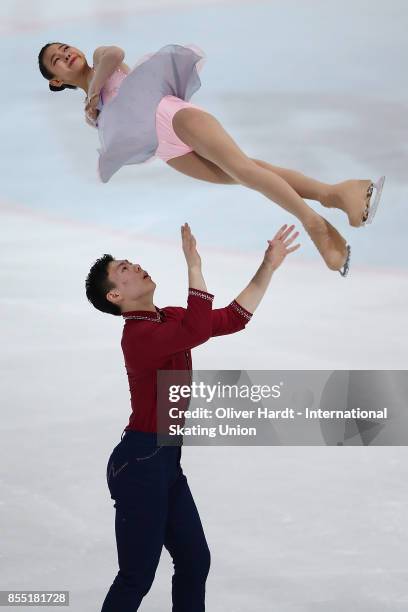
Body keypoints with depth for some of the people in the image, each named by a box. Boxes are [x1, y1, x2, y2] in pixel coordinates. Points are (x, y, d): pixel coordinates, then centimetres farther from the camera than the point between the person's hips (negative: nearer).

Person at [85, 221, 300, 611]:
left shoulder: (168, 318, 10)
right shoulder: (139, 335, -20)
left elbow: (234, 318, 12)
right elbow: (199, 330, -38)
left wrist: (269, 266, 7)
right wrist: (194, 265, -33)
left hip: (165, 459, 10)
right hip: (140, 461, -10)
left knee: (194, 562, 15)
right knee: (136, 578, -4)